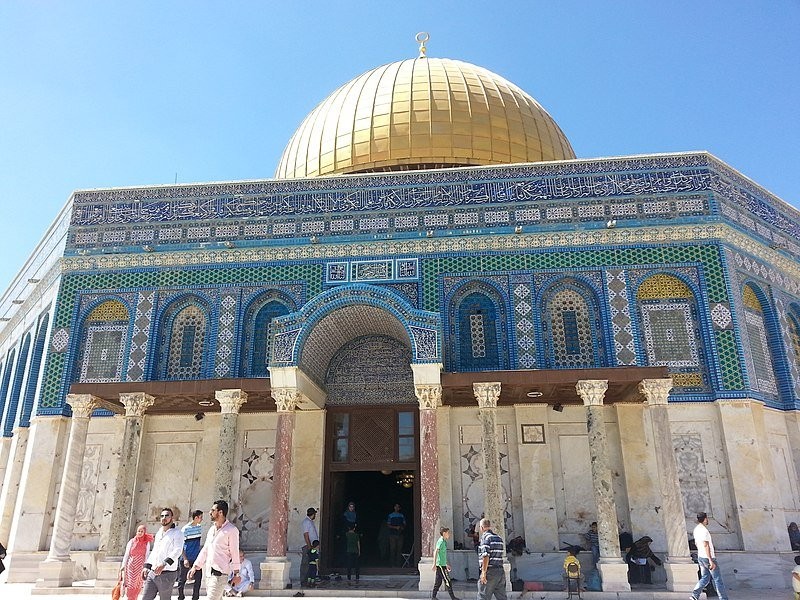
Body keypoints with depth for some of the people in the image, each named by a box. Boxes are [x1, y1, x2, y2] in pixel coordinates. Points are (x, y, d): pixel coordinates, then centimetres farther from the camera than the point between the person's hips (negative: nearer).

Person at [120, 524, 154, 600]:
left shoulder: (147, 543, 3)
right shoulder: (132, 541, -1)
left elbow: (147, 556, 7)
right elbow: (127, 554, -1)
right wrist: (123, 566, -10)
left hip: (140, 567, 1)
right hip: (131, 566, -1)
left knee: (137, 587, 4)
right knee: (130, 586, -4)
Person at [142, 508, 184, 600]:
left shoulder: (177, 533, -6)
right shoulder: (158, 533, 18)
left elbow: (178, 551, -21)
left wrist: (164, 564, -33)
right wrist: (147, 566, 15)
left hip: (167, 575, -6)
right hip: (152, 573, 7)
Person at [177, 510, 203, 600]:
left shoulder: (200, 527, 6)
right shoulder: (185, 529, -11)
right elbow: (181, 546, -11)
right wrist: (185, 559, -17)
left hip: (197, 558, 5)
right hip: (186, 559, -5)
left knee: (198, 579, 3)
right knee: (182, 580, 5)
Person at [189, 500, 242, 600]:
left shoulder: (231, 530, -10)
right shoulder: (212, 529, 14)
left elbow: (235, 553, -8)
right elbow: (205, 550, 21)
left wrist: (236, 574, -6)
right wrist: (195, 566, 16)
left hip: (220, 573, -8)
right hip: (208, 572, 8)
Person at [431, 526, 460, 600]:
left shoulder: (444, 542, 15)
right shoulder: (441, 541, -15)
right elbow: (435, 552, -21)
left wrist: (447, 564, 27)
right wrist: (434, 564, -24)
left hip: (442, 564, 9)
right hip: (440, 565, -9)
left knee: (438, 581, 12)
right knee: (447, 581, -4)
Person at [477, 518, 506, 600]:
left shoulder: (485, 537, -10)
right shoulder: (499, 538, 15)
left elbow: (486, 556, -18)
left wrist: (483, 572, -17)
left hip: (490, 572, -7)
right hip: (500, 572, 8)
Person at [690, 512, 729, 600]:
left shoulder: (696, 529, 9)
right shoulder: (704, 530, -19)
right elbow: (705, 545, -24)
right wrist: (710, 560, -25)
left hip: (700, 557, 8)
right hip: (708, 557, -8)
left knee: (705, 578, 11)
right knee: (717, 579, 5)